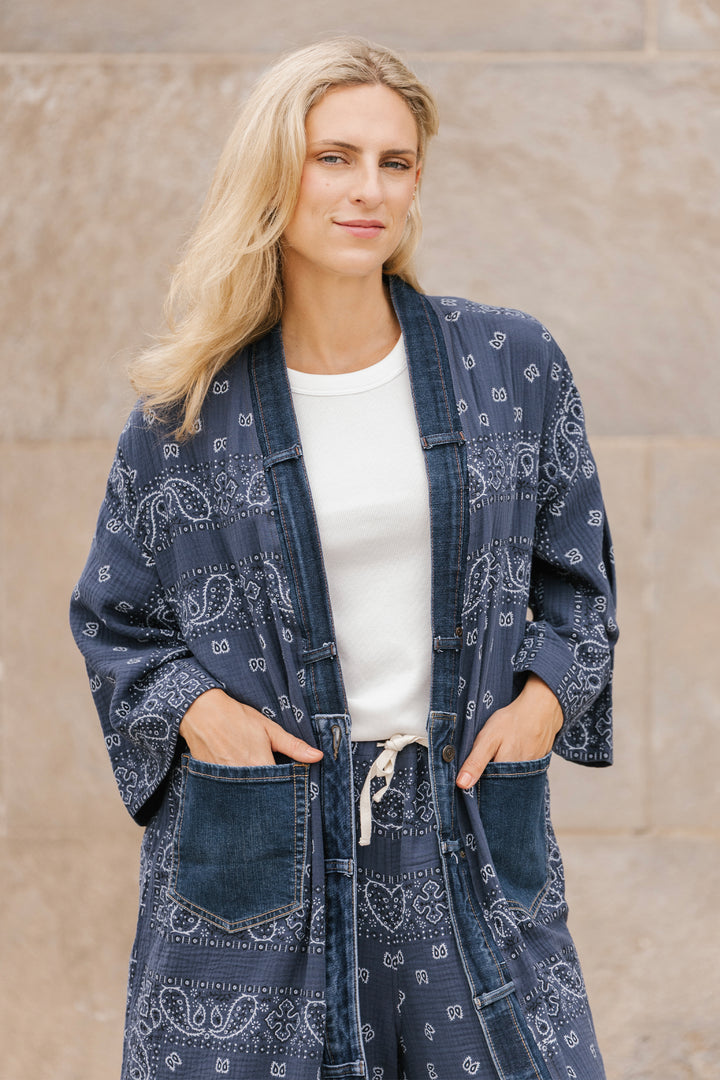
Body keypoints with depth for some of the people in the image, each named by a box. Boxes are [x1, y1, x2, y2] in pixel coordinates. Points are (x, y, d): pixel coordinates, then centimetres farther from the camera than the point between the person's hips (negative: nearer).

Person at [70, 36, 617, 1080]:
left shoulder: (513, 366, 3)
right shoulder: (191, 409, 0)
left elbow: (576, 572, 15)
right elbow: (112, 620, 11)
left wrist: (547, 694, 0)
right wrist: (190, 705, -6)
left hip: (467, 834, 1)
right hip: (257, 849, -1)